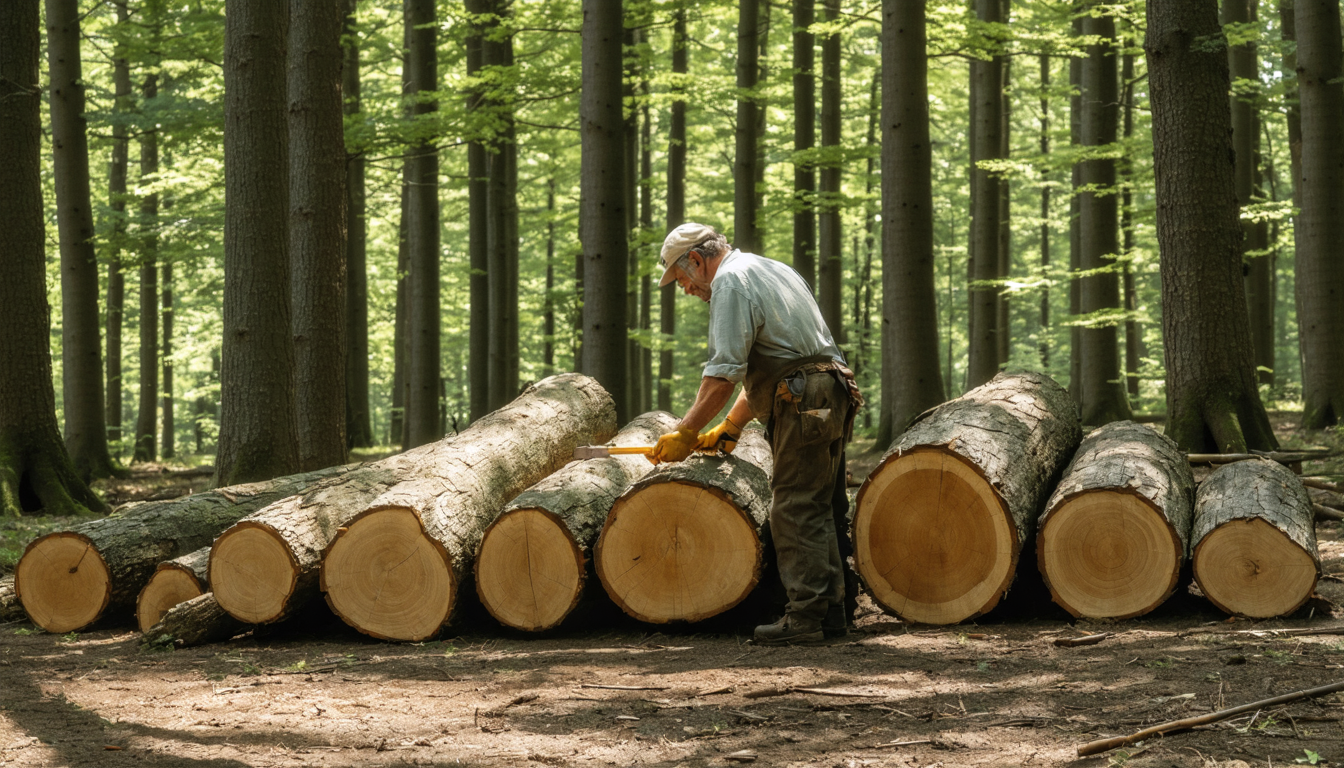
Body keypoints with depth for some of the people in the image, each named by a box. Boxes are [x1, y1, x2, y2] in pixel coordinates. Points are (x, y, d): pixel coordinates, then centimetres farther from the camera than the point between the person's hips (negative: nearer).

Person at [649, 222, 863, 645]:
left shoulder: (729, 281, -5)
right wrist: (729, 428, 27)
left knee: (795, 511, -8)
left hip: (803, 404, -10)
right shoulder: (773, 270, 26)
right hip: (833, 398, 10)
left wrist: (685, 434, -9)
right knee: (823, 511, 12)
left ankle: (805, 617, -9)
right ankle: (832, 610, 15)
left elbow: (723, 374, -15)